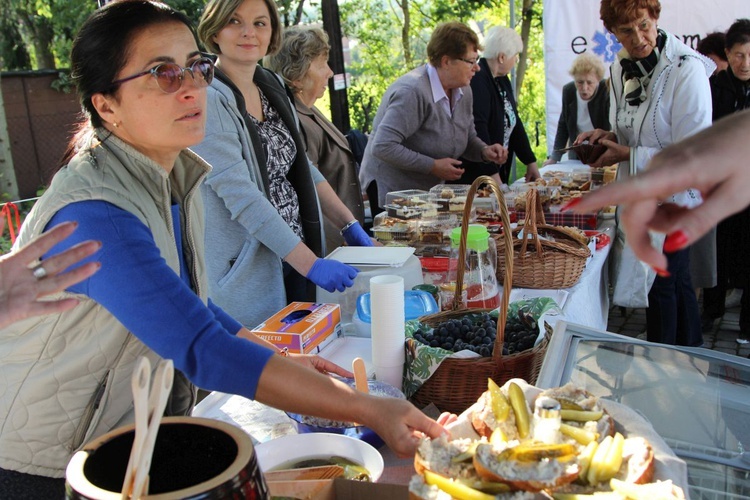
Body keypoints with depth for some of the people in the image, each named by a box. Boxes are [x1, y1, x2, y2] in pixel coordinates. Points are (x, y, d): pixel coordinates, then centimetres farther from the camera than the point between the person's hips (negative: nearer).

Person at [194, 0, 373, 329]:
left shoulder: (272, 86, 8)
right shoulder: (209, 99, -16)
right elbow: (241, 196, -23)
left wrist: (348, 224, 6)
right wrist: (311, 264, -25)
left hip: (294, 261, 7)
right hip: (247, 274, -7)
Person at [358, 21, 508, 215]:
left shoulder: (464, 91, 2)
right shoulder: (412, 92, -26)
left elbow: (468, 138, 16)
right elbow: (383, 147, -31)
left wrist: (484, 151, -7)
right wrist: (433, 166, -26)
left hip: (431, 189, 8)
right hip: (391, 190, -8)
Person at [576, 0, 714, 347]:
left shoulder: (686, 70, -19)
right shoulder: (621, 68, 4)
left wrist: (628, 154, -20)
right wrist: (609, 137, -1)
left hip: (673, 195, -7)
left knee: (662, 285, 1)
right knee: (677, 282, 20)